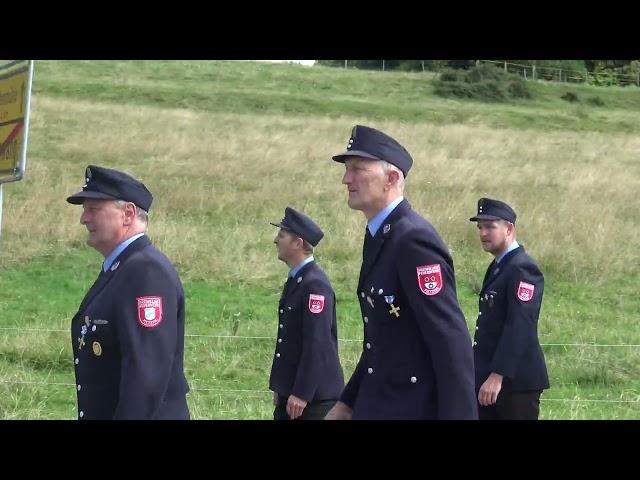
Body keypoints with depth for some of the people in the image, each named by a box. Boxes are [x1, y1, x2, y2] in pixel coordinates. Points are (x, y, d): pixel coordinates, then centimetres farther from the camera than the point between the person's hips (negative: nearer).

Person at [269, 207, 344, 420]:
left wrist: (302, 394, -22)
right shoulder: (295, 280, 13)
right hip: (289, 391, 10)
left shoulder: (315, 285, -18)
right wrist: (279, 387, 19)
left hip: (315, 395, -10)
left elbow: (317, 344, -22)